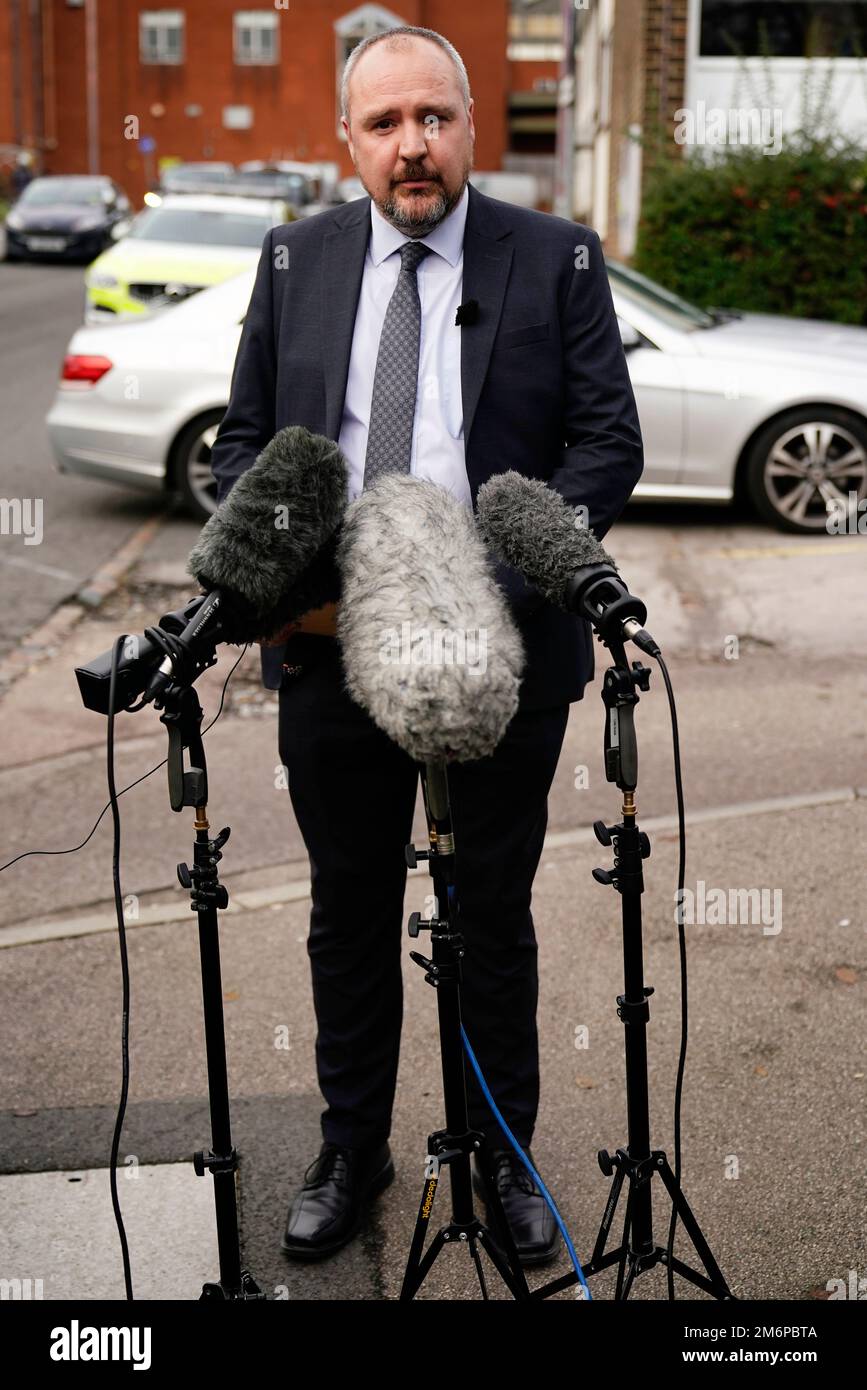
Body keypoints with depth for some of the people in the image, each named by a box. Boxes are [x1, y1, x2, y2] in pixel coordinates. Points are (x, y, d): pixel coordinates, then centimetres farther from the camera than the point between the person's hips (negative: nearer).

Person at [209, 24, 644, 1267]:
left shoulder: (558, 259, -1)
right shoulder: (296, 259, 7)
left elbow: (609, 442, -6)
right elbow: (244, 437, 9)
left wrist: (509, 579, -19)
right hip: (328, 650, 2)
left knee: (494, 914, 13)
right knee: (349, 910, 15)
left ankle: (503, 1154, 32)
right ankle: (351, 1148, 34)